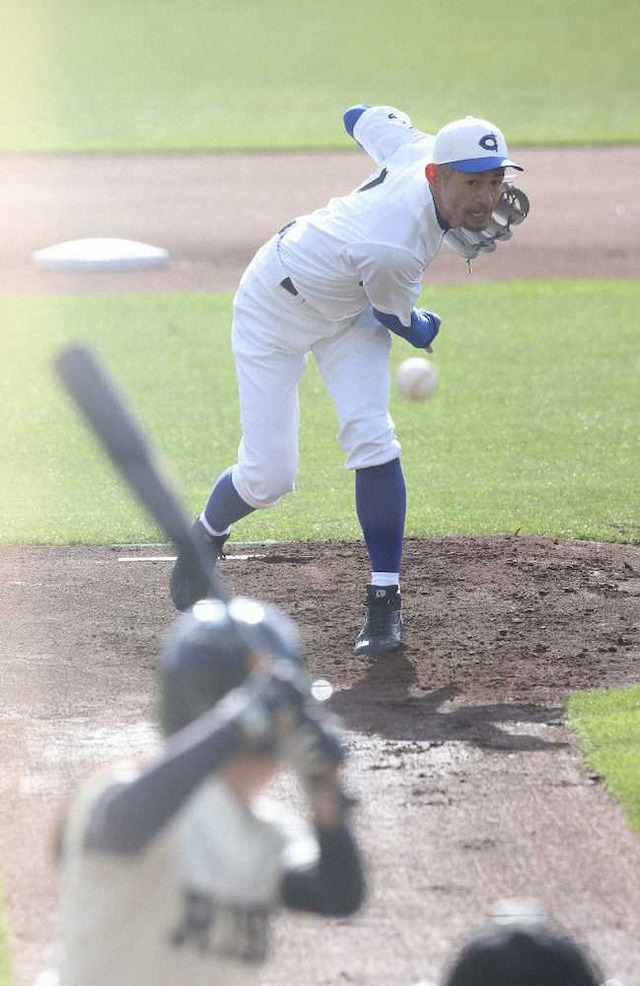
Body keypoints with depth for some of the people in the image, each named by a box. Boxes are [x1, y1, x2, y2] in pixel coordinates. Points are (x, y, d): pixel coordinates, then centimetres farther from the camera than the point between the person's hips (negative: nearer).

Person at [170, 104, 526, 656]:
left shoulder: (423, 151, -25)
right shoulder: (389, 250, -43)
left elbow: (363, 118, -2)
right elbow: (399, 322, -19)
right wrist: (427, 329, 5)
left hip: (348, 310, 6)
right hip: (276, 313, -6)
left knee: (370, 434, -14)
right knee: (268, 478, -3)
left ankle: (386, 600, -6)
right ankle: (206, 535, 33)